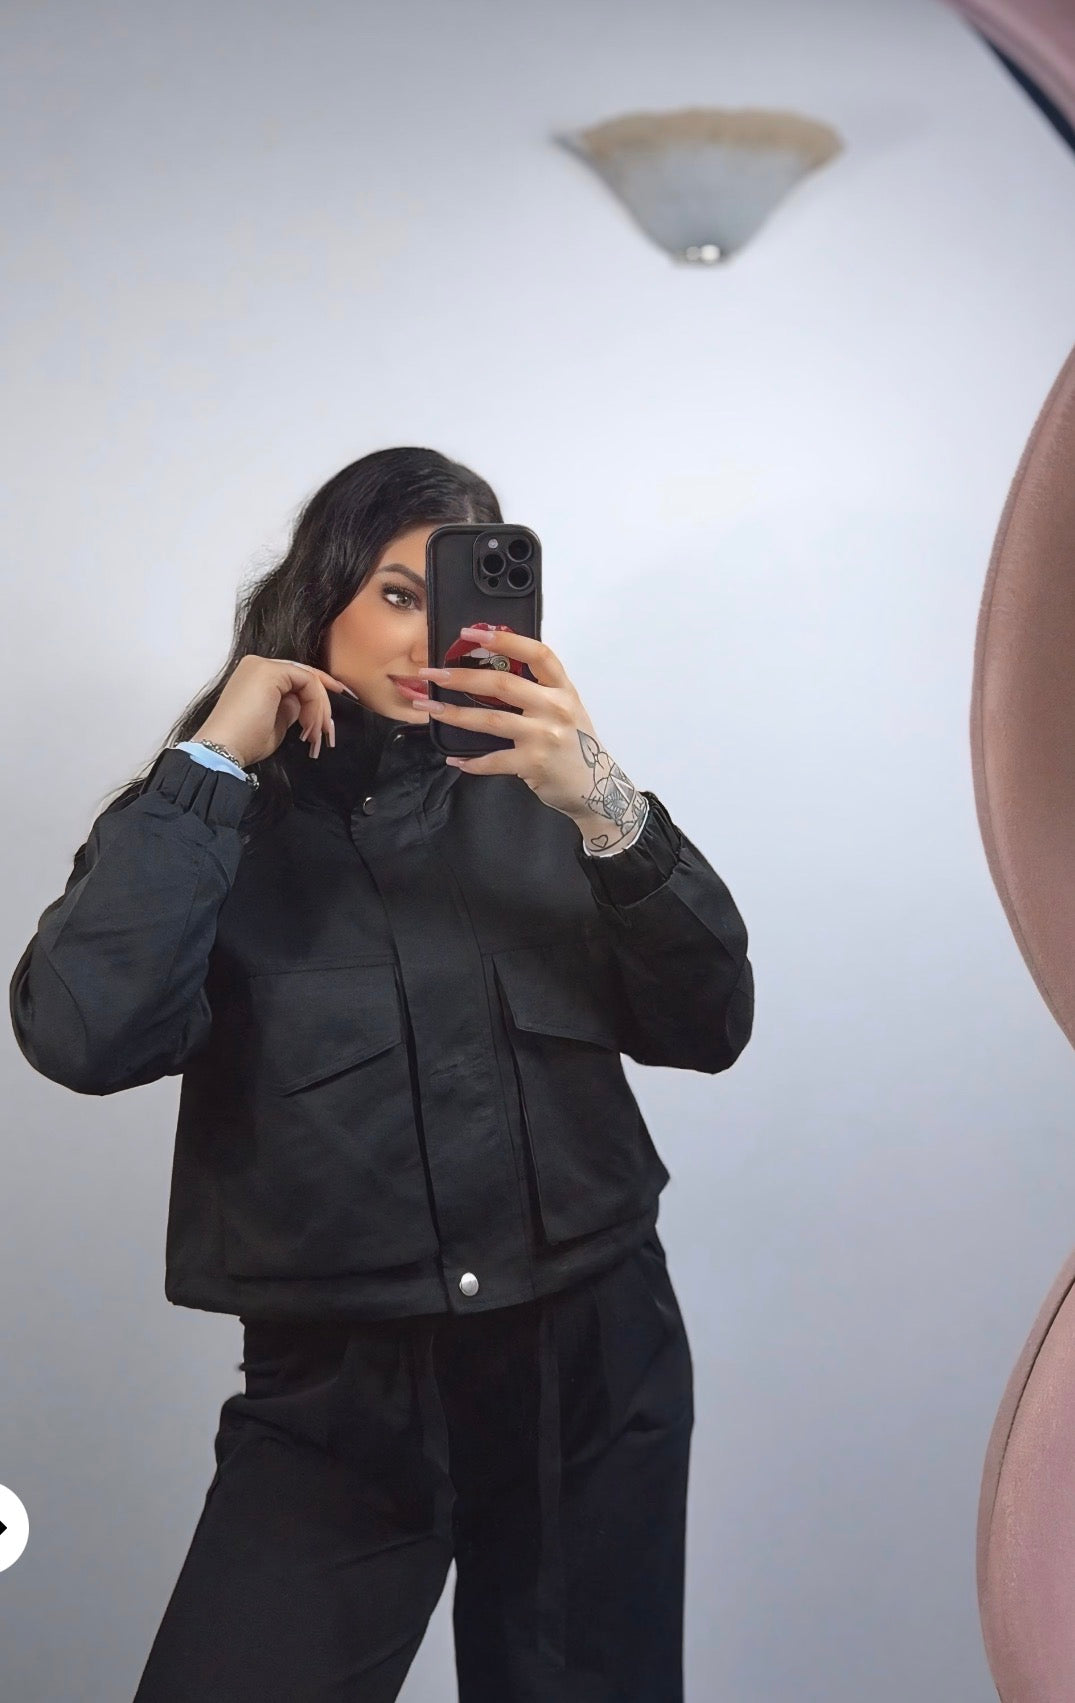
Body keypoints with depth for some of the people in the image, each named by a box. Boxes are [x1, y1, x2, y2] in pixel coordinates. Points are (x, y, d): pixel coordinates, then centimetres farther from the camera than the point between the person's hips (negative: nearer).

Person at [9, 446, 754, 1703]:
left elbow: (706, 1029, -3)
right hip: (335, 1395, -2)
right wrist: (212, 758, -13)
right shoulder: (210, 821, -1)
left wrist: (610, 811, -18)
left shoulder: (534, 801, 4)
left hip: (592, 1366, 2)